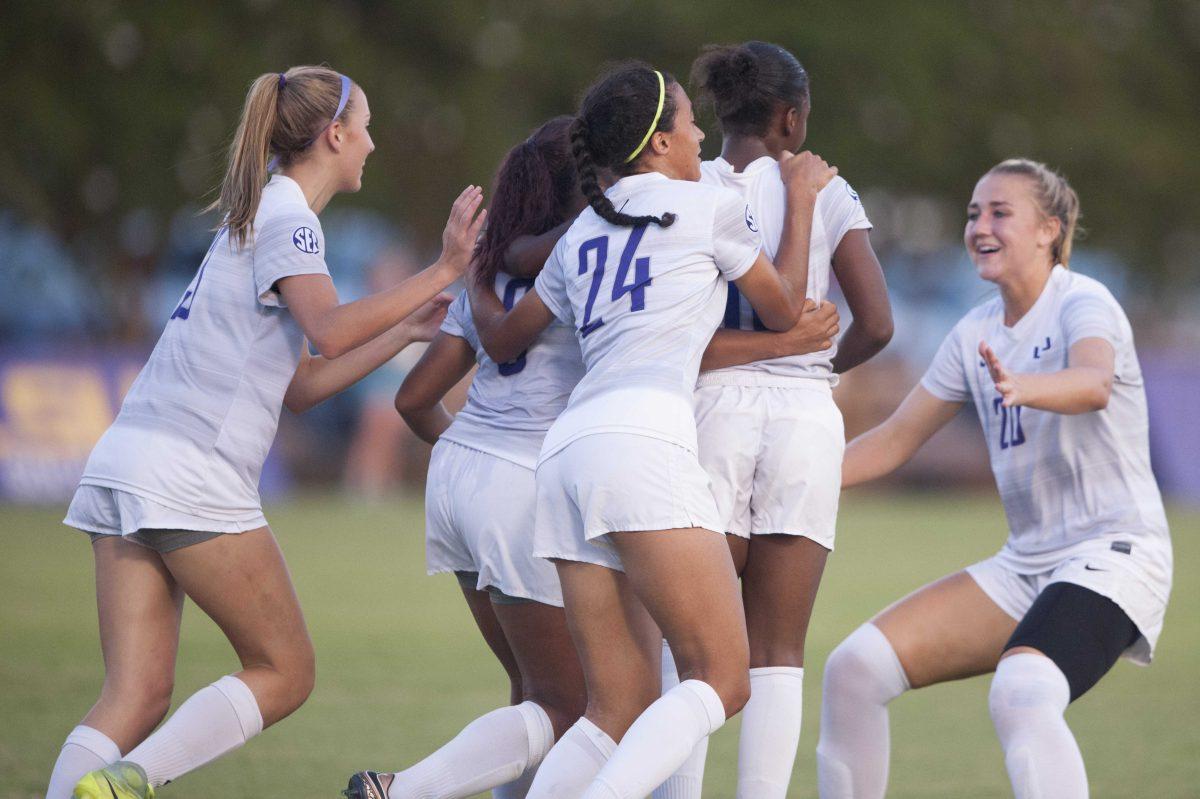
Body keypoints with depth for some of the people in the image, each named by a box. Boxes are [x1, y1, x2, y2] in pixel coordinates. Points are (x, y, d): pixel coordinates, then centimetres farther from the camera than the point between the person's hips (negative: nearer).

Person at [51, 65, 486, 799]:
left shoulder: (263, 215, 24)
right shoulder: (287, 217, -4)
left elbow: (296, 387, 23)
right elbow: (330, 331, -22)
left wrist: (405, 332, 23)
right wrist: (440, 274, -19)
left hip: (128, 462, 9)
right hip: (190, 475, -9)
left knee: (138, 696, 1)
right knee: (285, 672, 0)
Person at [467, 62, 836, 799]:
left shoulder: (581, 235, 25)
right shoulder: (711, 207, 9)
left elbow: (504, 341, 35)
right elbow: (784, 310, 22)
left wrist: (476, 283, 56)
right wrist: (801, 201, 34)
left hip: (567, 451, 8)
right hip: (643, 441, -7)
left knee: (620, 710, 7)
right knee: (722, 682, -11)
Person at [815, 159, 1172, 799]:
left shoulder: (1083, 304, -10)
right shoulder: (977, 333, 12)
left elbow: (1094, 385, -33)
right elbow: (894, 440, 17)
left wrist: (1021, 387, -54)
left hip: (1112, 554, -8)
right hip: (1024, 565, 8)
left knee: (1020, 694, -36)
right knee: (856, 669, -4)